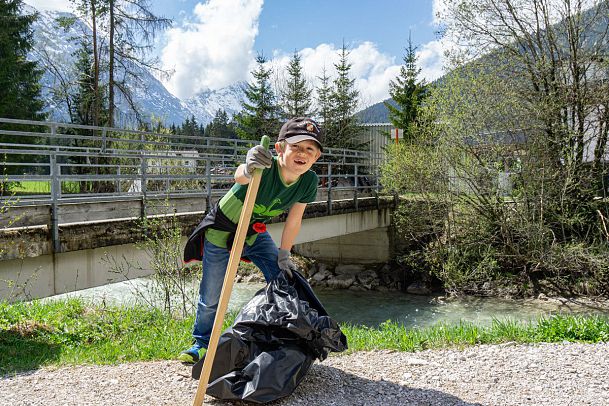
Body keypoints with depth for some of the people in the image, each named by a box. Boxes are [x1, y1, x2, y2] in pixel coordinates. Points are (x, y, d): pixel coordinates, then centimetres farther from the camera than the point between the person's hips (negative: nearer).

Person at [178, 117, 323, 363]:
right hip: (220, 232, -5)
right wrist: (248, 169, -81)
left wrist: (283, 256, -3)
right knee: (211, 297, 3)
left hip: (255, 233, 5)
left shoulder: (308, 182, -17)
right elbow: (239, 177, -58)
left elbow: (293, 221, -5)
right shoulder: (266, 167, -35)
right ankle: (202, 343, 28)